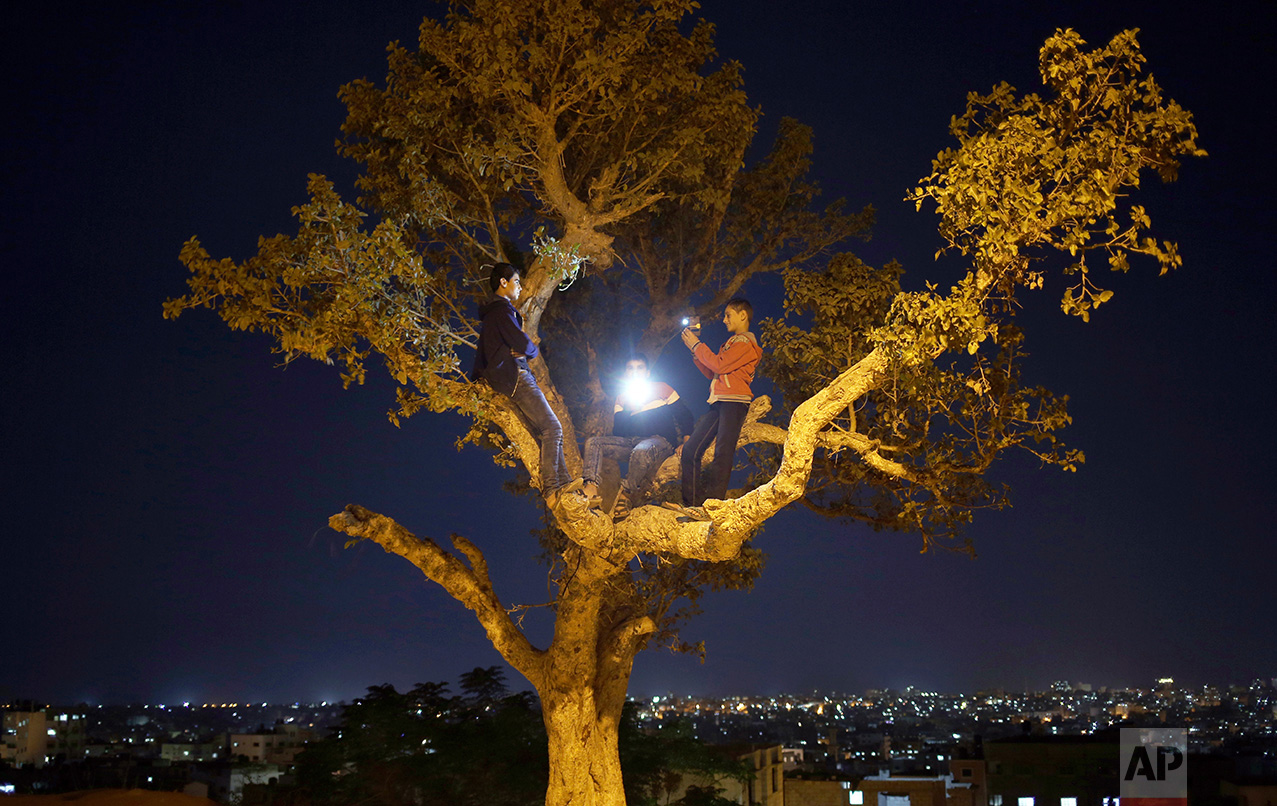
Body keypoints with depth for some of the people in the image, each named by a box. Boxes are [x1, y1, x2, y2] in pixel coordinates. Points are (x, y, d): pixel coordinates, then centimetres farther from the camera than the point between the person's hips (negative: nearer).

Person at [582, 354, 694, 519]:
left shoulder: (662, 389, 13)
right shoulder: (622, 398, 21)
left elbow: (684, 415, 10)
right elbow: (618, 433, 9)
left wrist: (687, 438, -4)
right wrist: (627, 409, -4)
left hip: (660, 442, -4)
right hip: (631, 443, 5)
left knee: (642, 451, -42)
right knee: (592, 443, -16)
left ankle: (626, 496, -35)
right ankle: (591, 488, -37)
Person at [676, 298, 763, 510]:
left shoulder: (745, 342, -3)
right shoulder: (732, 342, 27)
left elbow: (720, 365, -13)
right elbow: (711, 373, 25)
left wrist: (697, 345, -3)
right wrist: (695, 349, 16)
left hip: (734, 402, -10)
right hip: (719, 404, 10)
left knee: (723, 455, -15)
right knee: (690, 451, 2)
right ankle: (691, 503, 2)